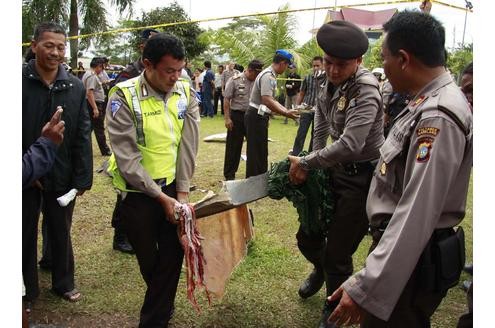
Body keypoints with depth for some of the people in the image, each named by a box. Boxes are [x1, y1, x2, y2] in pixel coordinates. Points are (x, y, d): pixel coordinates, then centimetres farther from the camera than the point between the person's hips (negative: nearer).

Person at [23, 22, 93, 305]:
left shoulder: (76, 86, -3)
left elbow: (83, 136, -2)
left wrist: (83, 177, -5)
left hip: (62, 175, 2)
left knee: (61, 232, 18)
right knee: (25, 234, 14)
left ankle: (64, 282, 37)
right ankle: (27, 290, 33)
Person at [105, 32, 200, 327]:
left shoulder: (186, 93, -4)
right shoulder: (124, 97, -16)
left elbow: (188, 146, -4)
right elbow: (127, 159, -18)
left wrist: (182, 192, -8)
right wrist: (161, 197, -17)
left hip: (172, 187, 3)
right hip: (138, 193, -3)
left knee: (173, 256, 6)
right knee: (149, 261, 15)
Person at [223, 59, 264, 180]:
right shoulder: (235, 80, -8)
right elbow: (227, 100, -7)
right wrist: (227, 118, -11)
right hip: (237, 116, -4)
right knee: (233, 147, 4)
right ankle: (229, 174, 15)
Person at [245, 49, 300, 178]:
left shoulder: (270, 75, 16)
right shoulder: (268, 76, -18)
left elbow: (271, 100, 21)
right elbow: (267, 101, -28)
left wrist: (287, 110, 13)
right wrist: (286, 113, -23)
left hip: (259, 117, 11)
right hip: (256, 117, -11)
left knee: (261, 153, 17)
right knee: (256, 153, -5)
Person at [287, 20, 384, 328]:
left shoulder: (365, 90, -24)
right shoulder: (330, 84, 1)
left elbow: (349, 145, -34)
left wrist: (304, 163, -23)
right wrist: (308, 167, 1)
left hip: (363, 179, -7)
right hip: (337, 171, 8)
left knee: (337, 254, 2)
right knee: (307, 237, 19)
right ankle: (321, 270, 55)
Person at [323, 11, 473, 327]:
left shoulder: (437, 118, -26)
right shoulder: (433, 103, 6)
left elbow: (416, 215, -31)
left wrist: (365, 289, -30)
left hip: (412, 260, -9)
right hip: (403, 246, 9)